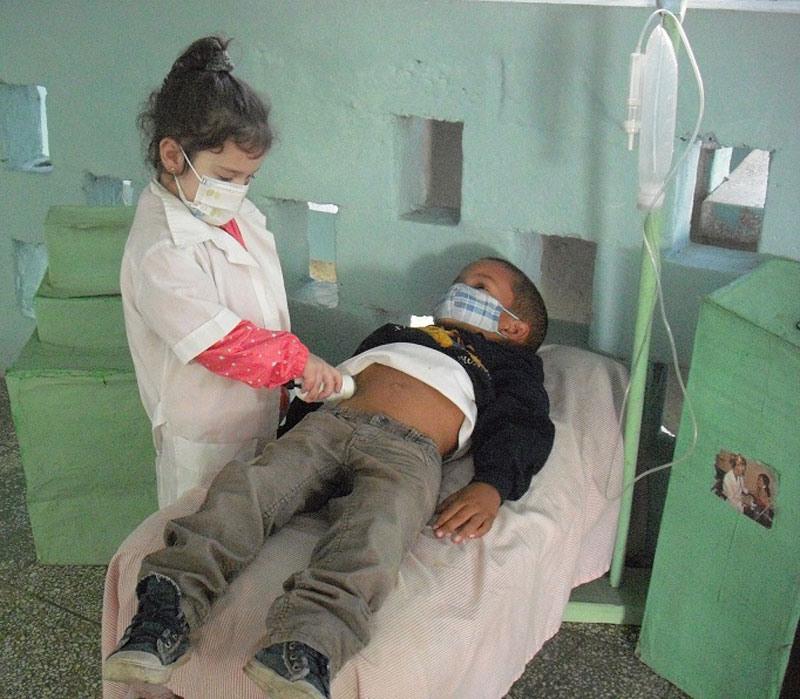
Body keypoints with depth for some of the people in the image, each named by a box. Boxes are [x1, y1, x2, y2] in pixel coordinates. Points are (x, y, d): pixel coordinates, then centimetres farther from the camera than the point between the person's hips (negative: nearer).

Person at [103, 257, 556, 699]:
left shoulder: (510, 363, 31)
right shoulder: (396, 334, 41)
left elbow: (522, 428, 12)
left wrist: (491, 487, -10)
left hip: (408, 451, -3)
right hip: (328, 424, 4)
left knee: (376, 530, -35)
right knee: (247, 486, -25)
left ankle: (307, 647, -55)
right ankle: (169, 606, -40)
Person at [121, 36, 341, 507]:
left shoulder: (241, 215, 3)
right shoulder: (160, 252, -25)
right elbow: (220, 343, -28)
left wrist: (287, 385, 20)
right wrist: (298, 360, -20)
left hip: (260, 414, 8)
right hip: (206, 440, -8)